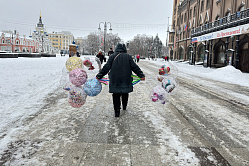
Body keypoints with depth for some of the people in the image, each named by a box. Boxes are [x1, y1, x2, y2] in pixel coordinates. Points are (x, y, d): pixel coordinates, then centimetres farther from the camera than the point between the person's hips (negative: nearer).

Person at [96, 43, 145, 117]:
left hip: (115, 80, -1)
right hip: (126, 80, 1)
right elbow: (135, 67, 0)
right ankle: (124, 106, 37)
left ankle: (117, 111, 3)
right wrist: (141, 75, 5)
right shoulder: (128, 56, 2)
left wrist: (99, 76, 3)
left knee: (116, 95, 6)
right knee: (125, 94, 20)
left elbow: (106, 68, -3)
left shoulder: (112, 56, 0)